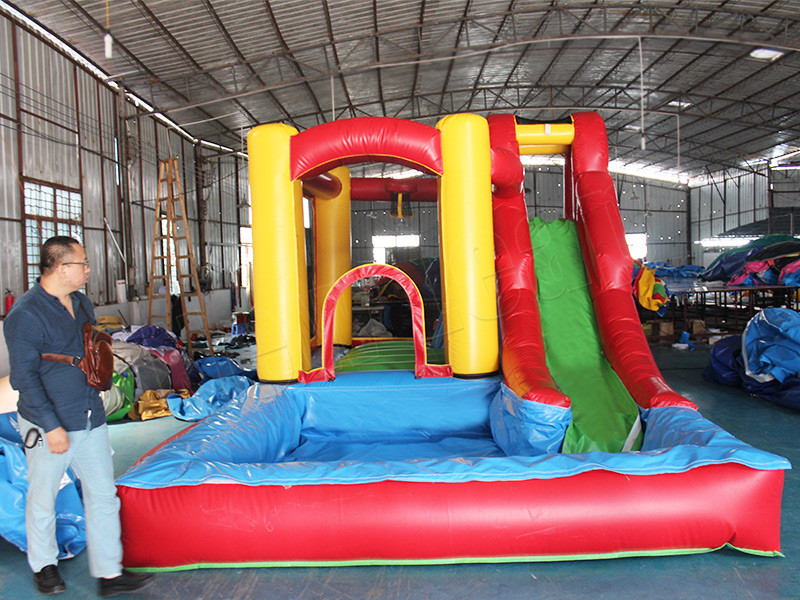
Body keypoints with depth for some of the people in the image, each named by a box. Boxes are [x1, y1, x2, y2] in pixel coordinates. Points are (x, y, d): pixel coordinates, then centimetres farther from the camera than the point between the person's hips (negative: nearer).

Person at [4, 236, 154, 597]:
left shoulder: (81, 303, 8)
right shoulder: (25, 314, -16)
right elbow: (23, 377, -18)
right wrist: (51, 426, -20)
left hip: (90, 420, 7)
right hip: (48, 425, -6)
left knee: (103, 495, 8)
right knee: (43, 499, 14)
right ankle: (44, 565, 37)